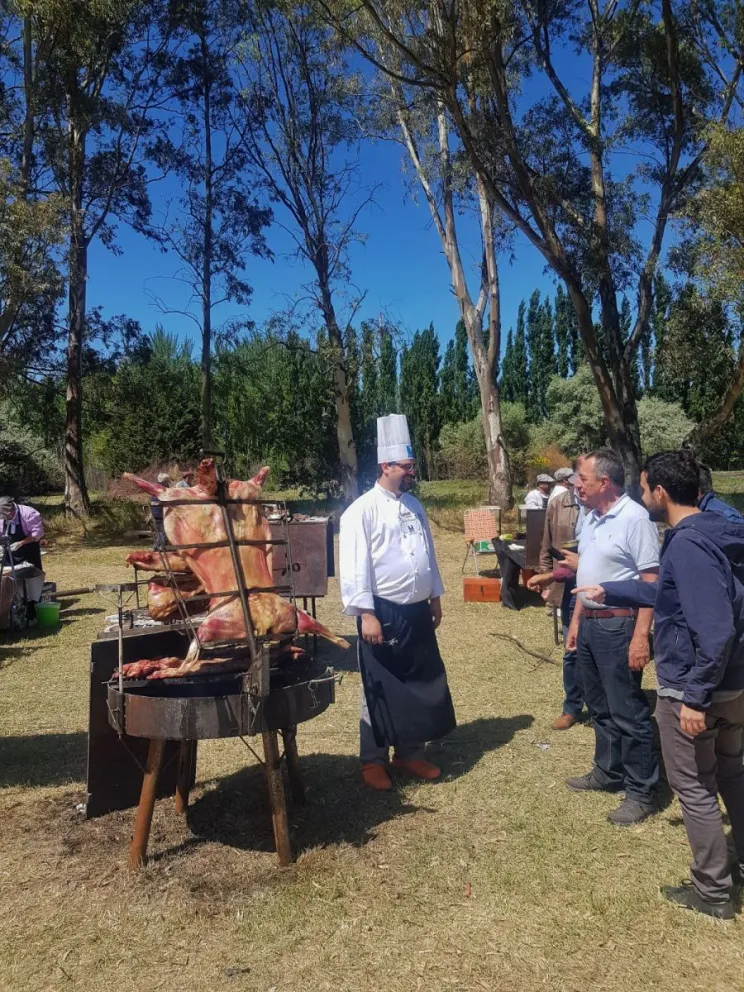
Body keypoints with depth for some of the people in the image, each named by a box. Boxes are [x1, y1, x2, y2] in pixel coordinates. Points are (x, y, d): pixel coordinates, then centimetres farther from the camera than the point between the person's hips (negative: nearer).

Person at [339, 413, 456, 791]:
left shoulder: (414, 505, 11)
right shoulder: (362, 510, -13)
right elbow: (354, 567, -17)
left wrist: (435, 597, 17)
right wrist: (367, 614, -21)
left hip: (417, 611, 7)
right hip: (383, 613, -7)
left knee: (422, 686, 15)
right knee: (381, 690, 5)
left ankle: (409, 753, 32)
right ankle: (373, 760, 22)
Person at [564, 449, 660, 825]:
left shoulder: (634, 518, -17)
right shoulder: (590, 518, 9)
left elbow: (651, 582, -19)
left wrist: (641, 636, -23)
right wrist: (576, 620, 16)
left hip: (618, 625, -9)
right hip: (589, 624, 9)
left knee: (628, 713, 2)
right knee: (600, 707, 19)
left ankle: (641, 792, 16)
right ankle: (608, 772, 35)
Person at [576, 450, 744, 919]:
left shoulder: (688, 545, -25)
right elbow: (669, 595, 19)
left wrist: (695, 697, -24)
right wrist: (609, 590, 24)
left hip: (691, 689, -9)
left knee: (694, 788, 7)